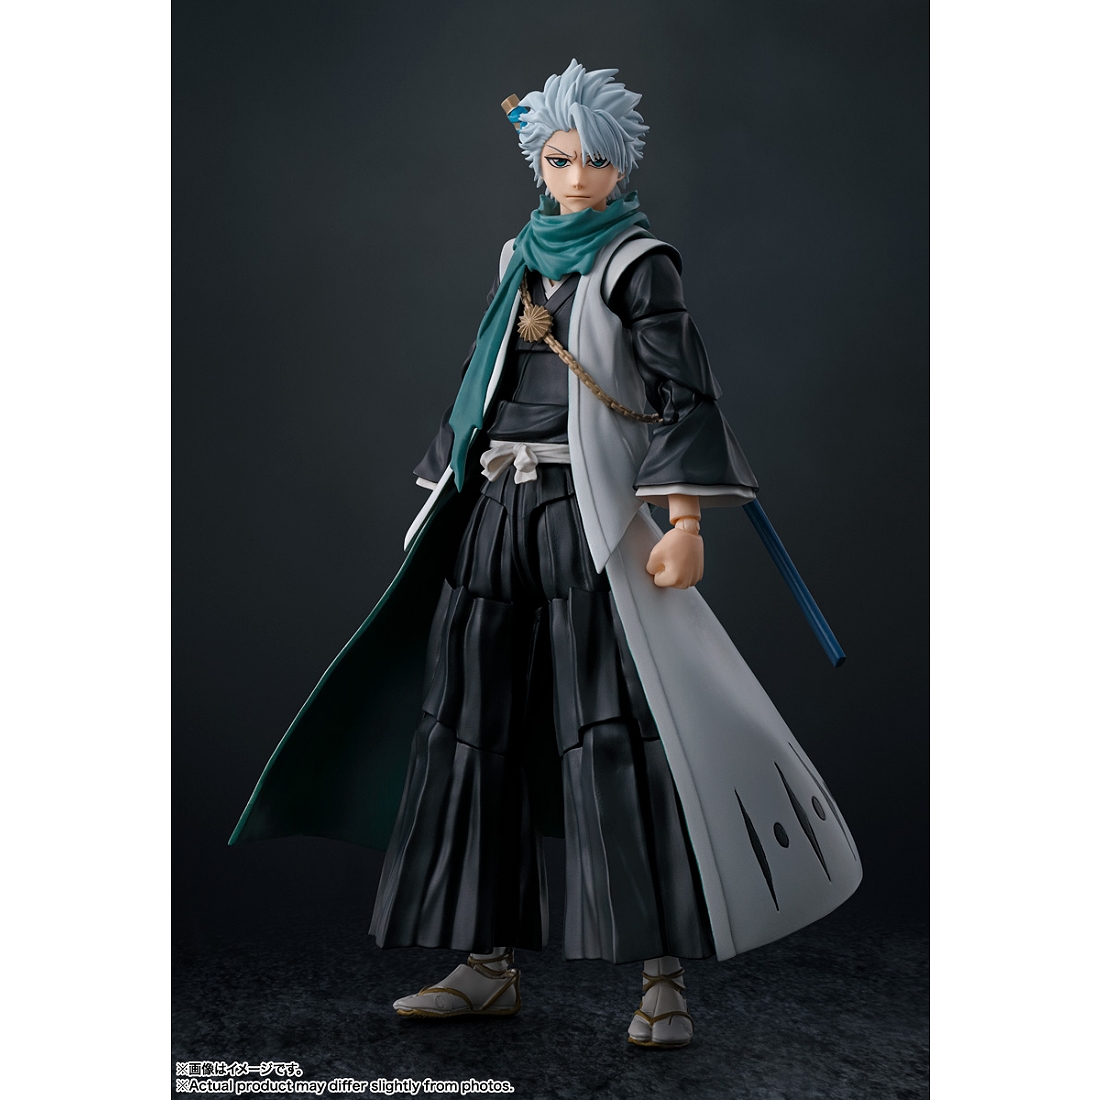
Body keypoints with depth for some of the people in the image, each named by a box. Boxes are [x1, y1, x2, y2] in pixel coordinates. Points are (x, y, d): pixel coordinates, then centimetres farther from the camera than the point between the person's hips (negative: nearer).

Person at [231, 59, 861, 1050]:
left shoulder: (636, 262, -1)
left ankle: (662, 978, -3)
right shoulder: (521, 256, 18)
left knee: (615, 731, -11)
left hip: (589, 514, -7)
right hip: (494, 514, 7)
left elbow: (684, 392, -10)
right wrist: (451, 497, 22)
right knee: (478, 726, 6)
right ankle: (491, 964, 16)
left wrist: (685, 521, -20)